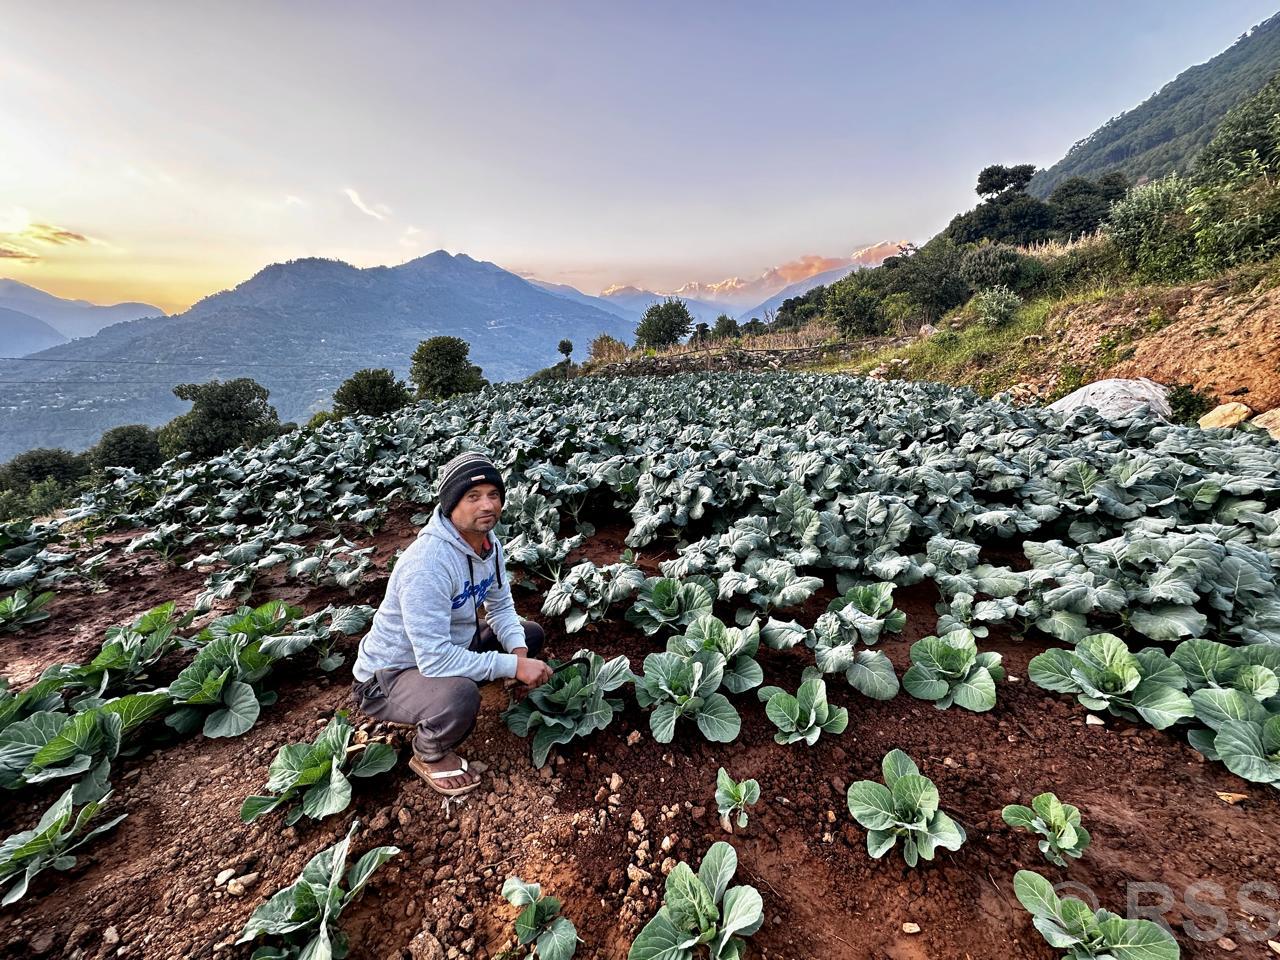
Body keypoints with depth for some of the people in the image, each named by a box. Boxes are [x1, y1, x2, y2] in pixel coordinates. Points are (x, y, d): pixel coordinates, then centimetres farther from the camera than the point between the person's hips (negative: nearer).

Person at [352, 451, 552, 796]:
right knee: (460, 696, -36)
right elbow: (434, 659, -36)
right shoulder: (427, 563, -34)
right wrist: (513, 666, -30)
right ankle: (429, 755, 1)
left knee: (530, 635, 5)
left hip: (448, 647, 8)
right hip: (388, 675, -8)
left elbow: (501, 607, 2)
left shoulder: (489, 542, -8)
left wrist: (518, 651, -17)